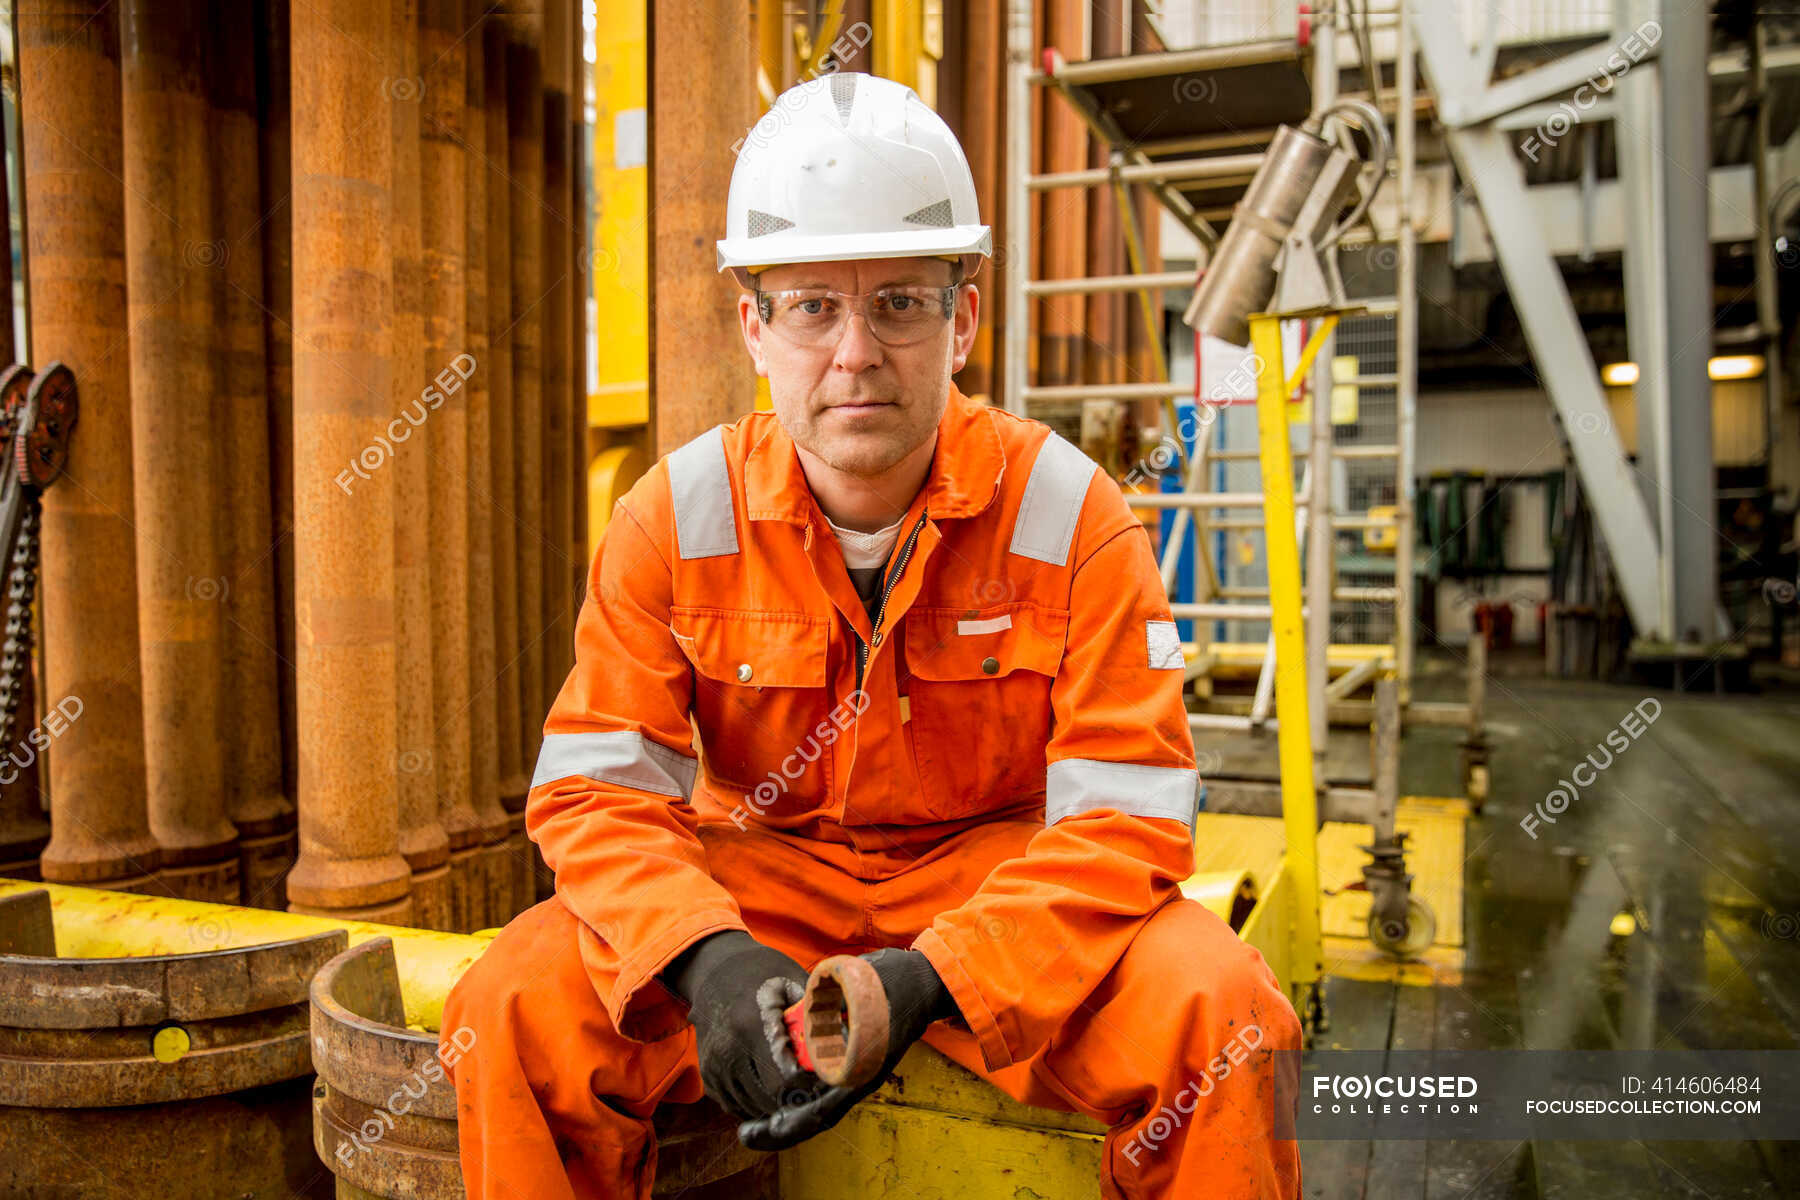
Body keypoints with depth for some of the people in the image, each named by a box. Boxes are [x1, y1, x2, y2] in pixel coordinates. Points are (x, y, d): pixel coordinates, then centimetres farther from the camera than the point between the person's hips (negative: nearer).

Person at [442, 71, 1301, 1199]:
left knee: (1219, 1013, -26)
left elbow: (1125, 815, -16)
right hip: (756, 873, 1)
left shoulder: (1071, 513, -13)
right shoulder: (674, 519, -8)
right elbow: (596, 789, -8)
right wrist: (707, 960, -28)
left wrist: (929, 979, -30)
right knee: (513, 1008, -21)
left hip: (996, 877, 0)